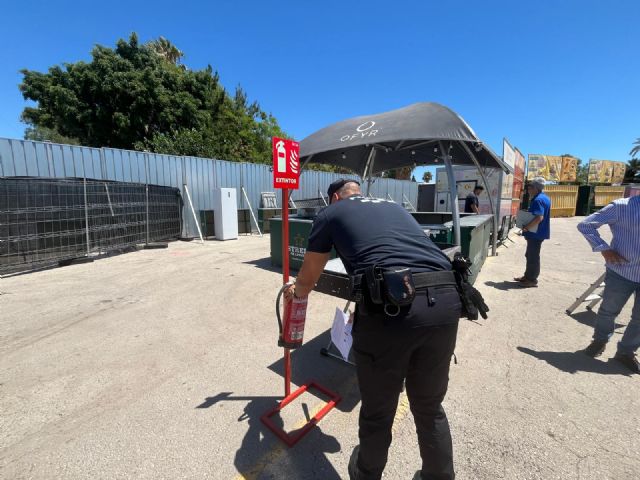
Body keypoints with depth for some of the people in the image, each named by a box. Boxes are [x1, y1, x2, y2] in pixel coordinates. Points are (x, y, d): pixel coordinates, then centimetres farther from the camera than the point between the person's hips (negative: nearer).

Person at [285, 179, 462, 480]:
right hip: (445, 299, 6)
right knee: (430, 407, 28)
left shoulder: (331, 213, 18)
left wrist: (295, 292, 49)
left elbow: (307, 278, 27)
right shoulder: (394, 207, 31)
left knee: (377, 413, 22)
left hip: (390, 305, -5)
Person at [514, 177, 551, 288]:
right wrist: (528, 226, 17)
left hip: (535, 233, -10)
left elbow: (539, 217, -29)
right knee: (530, 255, 18)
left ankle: (532, 280, 7)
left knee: (533, 256, -2)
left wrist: (526, 227, -22)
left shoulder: (538, 200, -20)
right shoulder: (545, 198, 13)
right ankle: (528, 276, 27)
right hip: (539, 232, 10)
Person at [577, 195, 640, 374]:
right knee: (609, 310, 13)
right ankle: (600, 340, 37)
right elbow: (585, 224, -9)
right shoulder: (622, 207, -9)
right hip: (621, 272, -4)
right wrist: (604, 249, -16)